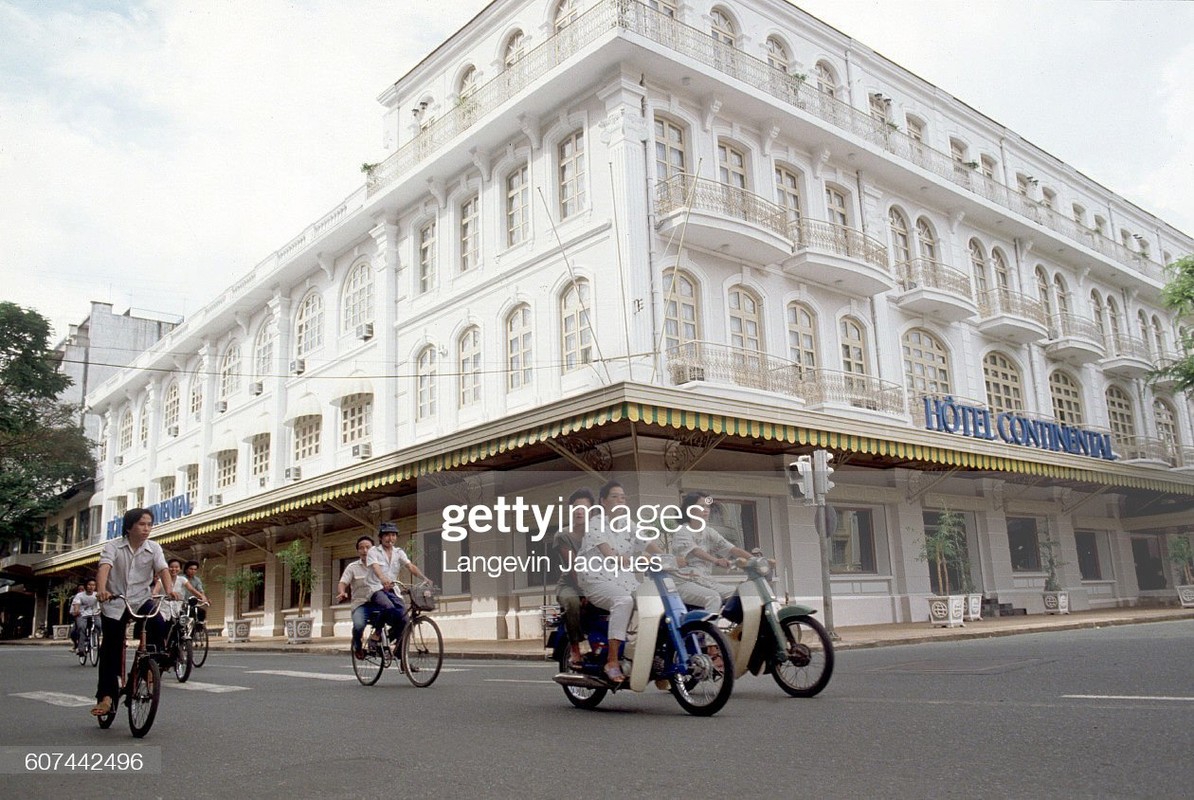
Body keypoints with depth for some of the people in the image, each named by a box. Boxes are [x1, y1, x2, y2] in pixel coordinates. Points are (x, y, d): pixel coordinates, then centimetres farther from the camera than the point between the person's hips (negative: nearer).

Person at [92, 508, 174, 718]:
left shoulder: (154, 548, -3)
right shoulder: (113, 546, -8)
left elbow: (163, 569, -17)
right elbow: (104, 567, -26)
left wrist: (169, 589, -38)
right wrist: (101, 590, -46)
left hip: (141, 600, 1)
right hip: (114, 604, -1)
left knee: (159, 626, -27)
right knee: (111, 651, 1)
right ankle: (106, 696, 12)